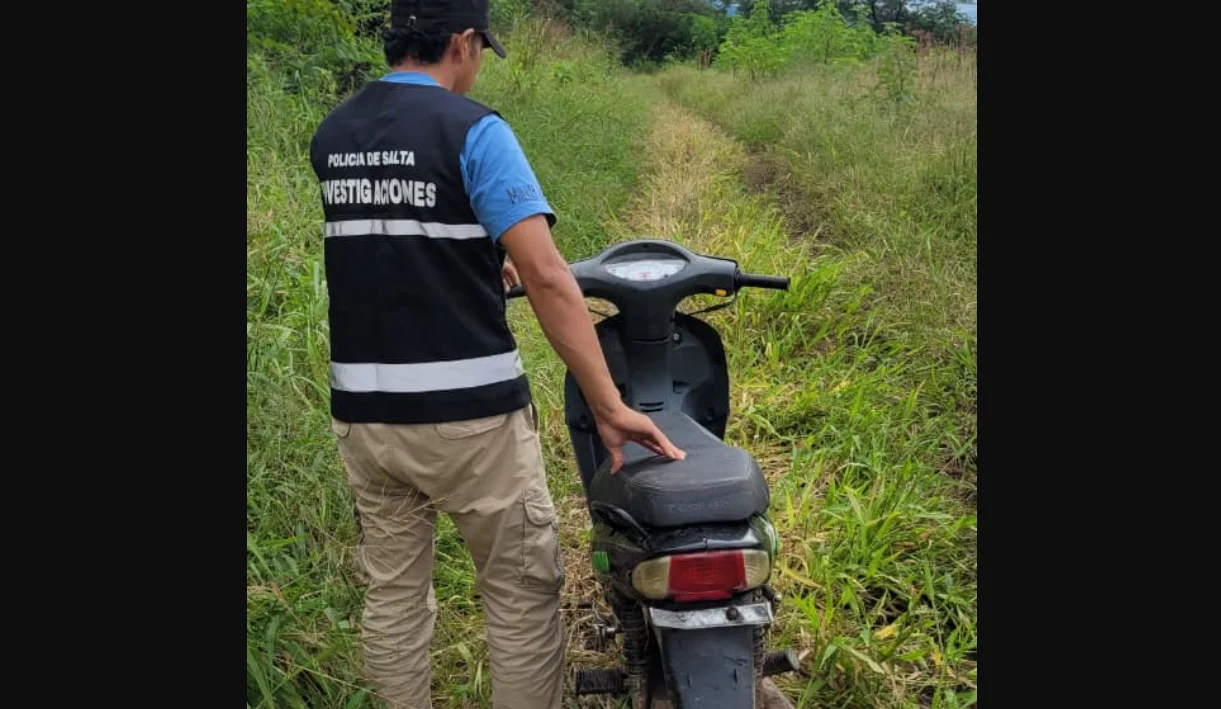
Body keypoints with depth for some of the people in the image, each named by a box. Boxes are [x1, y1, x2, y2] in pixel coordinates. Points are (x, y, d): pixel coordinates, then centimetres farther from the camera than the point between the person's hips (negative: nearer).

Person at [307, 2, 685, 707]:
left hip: (362, 412, 6)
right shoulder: (472, 129, -10)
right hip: (466, 414, -6)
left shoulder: (331, 136, 9)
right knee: (524, 592, 9)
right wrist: (609, 404, -17)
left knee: (393, 592, 17)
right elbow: (548, 277, -19)